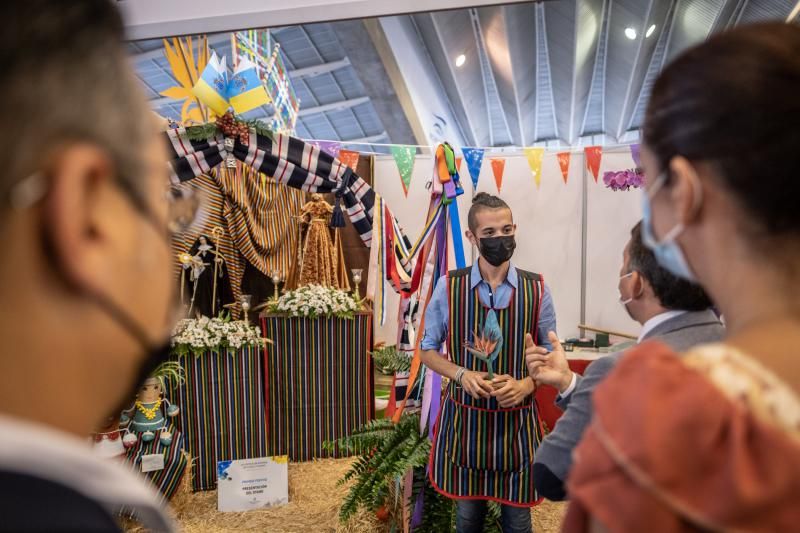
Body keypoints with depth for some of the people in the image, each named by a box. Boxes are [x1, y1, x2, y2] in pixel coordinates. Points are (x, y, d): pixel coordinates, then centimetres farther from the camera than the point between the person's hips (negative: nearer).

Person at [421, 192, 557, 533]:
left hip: (517, 420, 0)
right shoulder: (448, 287, -8)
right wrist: (463, 374, -16)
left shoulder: (537, 290, -6)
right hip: (464, 417, 0)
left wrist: (526, 384, -16)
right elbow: (428, 350, 2)